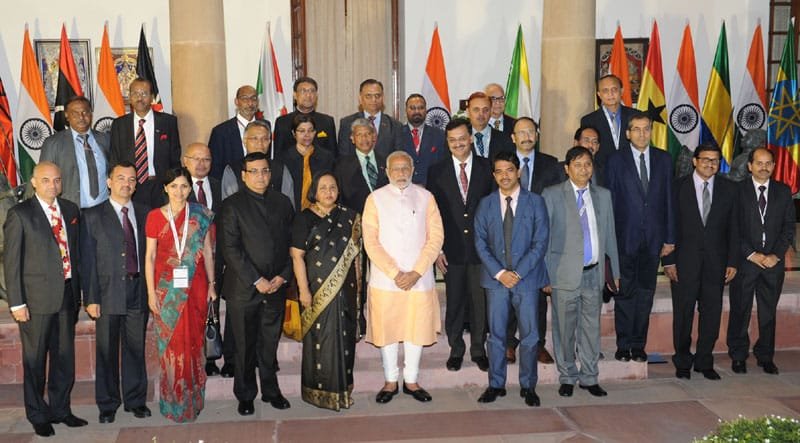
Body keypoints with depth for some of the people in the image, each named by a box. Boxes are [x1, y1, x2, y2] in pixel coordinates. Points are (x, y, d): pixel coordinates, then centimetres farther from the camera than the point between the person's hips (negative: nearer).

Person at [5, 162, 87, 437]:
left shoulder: (70, 210, 9)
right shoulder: (20, 214, -6)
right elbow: (11, 261, -7)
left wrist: (78, 291, 8)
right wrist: (17, 303, -11)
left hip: (67, 294, 5)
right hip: (36, 298, -5)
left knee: (65, 357, 13)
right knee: (35, 360, 7)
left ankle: (61, 409, 28)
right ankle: (38, 415, 21)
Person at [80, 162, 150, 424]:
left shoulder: (144, 214, 9)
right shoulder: (92, 216, 1)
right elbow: (87, 260, -2)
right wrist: (91, 298, -7)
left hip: (138, 291, 2)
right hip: (108, 293, -2)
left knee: (136, 348, 9)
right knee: (107, 351, 6)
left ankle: (136, 400, 22)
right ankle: (107, 405, 19)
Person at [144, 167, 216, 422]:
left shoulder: (201, 215, 2)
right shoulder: (155, 217, -1)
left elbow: (207, 251, 6)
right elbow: (149, 256, 1)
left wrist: (211, 284, 4)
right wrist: (151, 292, -4)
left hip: (195, 287, 1)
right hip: (167, 288, -1)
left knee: (193, 341, 7)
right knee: (170, 343, 4)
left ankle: (192, 399, 22)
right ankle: (173, 401, 17)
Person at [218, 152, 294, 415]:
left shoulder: (282, 203, 10)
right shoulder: (232, 206, -4)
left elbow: (291, 244, 9)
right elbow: (230, 248, -10)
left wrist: (283, 276, -3)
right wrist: (257, 280, -14)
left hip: (276, 287, 3)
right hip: (244, 290, -3)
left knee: (270, 344, 12)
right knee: (245, 346, 7)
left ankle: (271, 391, 28)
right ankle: (245, 396, 21)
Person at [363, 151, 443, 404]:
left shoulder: (425, 197, 4)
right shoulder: (376, 199, 1)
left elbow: (436, 237, 0)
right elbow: (371, 241, -4)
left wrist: (416, 273, -9)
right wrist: (394, 273, -11)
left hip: (419, 279, 1)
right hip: (384, 279, -1)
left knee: (417, 329, 6)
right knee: (386, 330, 5)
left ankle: (411, 381, 22)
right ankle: (390, 382, 20)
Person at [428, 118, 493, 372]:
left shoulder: (487, 168, 2)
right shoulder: (437, 172, 2)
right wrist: (436, 249, -3)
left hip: (481, 246, 0)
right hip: (452, 249, 0)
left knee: (480, 301, 7)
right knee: (454, 301, 9)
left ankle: (479, 349, 23)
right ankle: (456, 349, 24)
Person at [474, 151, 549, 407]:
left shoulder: (535, 202, 1)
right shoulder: (486, 204, 6)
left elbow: (540, 242, -5)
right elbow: (480, 242, 2)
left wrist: (518, 273, -12)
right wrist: (499, 273, -10)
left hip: (527, 278, -1)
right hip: (495, 279, 1)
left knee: (530, 336, 3)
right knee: (496, 335, 7)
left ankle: (528, 386, 17)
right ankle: (496, 385, 18)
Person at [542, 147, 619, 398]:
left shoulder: (603, 195, 12)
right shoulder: (552, 195, 0)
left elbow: (609, 234, 14)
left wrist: (615, 271, 13)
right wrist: (545, 274, -5)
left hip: (594, 273, 3)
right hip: (565, 274, -3)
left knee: (591, 328, 9)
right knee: (564, 329, 4)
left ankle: (589, 378, 21)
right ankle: (567, 378, 19)